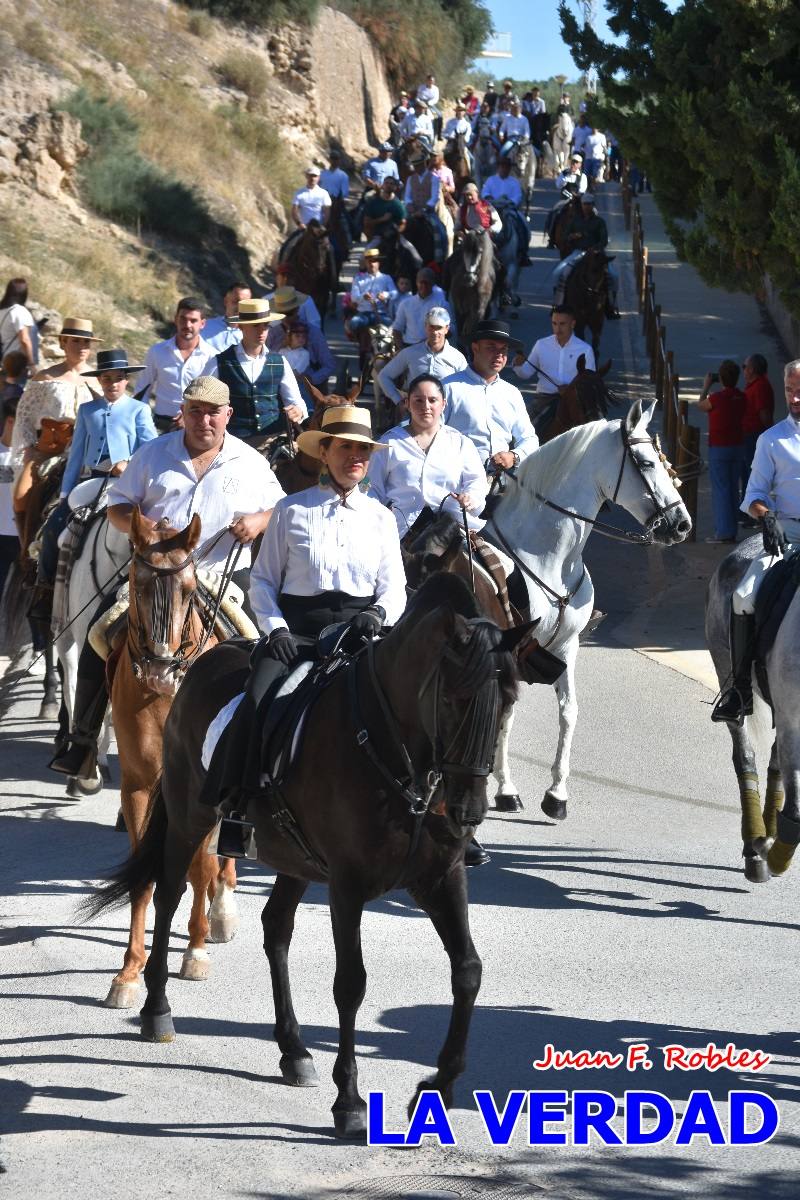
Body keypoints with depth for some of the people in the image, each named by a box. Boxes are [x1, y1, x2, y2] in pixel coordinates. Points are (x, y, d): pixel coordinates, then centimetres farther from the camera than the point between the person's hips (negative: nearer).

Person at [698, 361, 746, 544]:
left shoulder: (717, 397, -18)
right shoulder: (741, 397, 0)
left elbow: (701, 406, 0)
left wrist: (706, 386, 14)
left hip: (719, 448, -6)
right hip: (737, 445, 7)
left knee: (720, 489, -2)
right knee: (733, 488, 13)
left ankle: (724, 531, -3)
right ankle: (730, 530, 18)